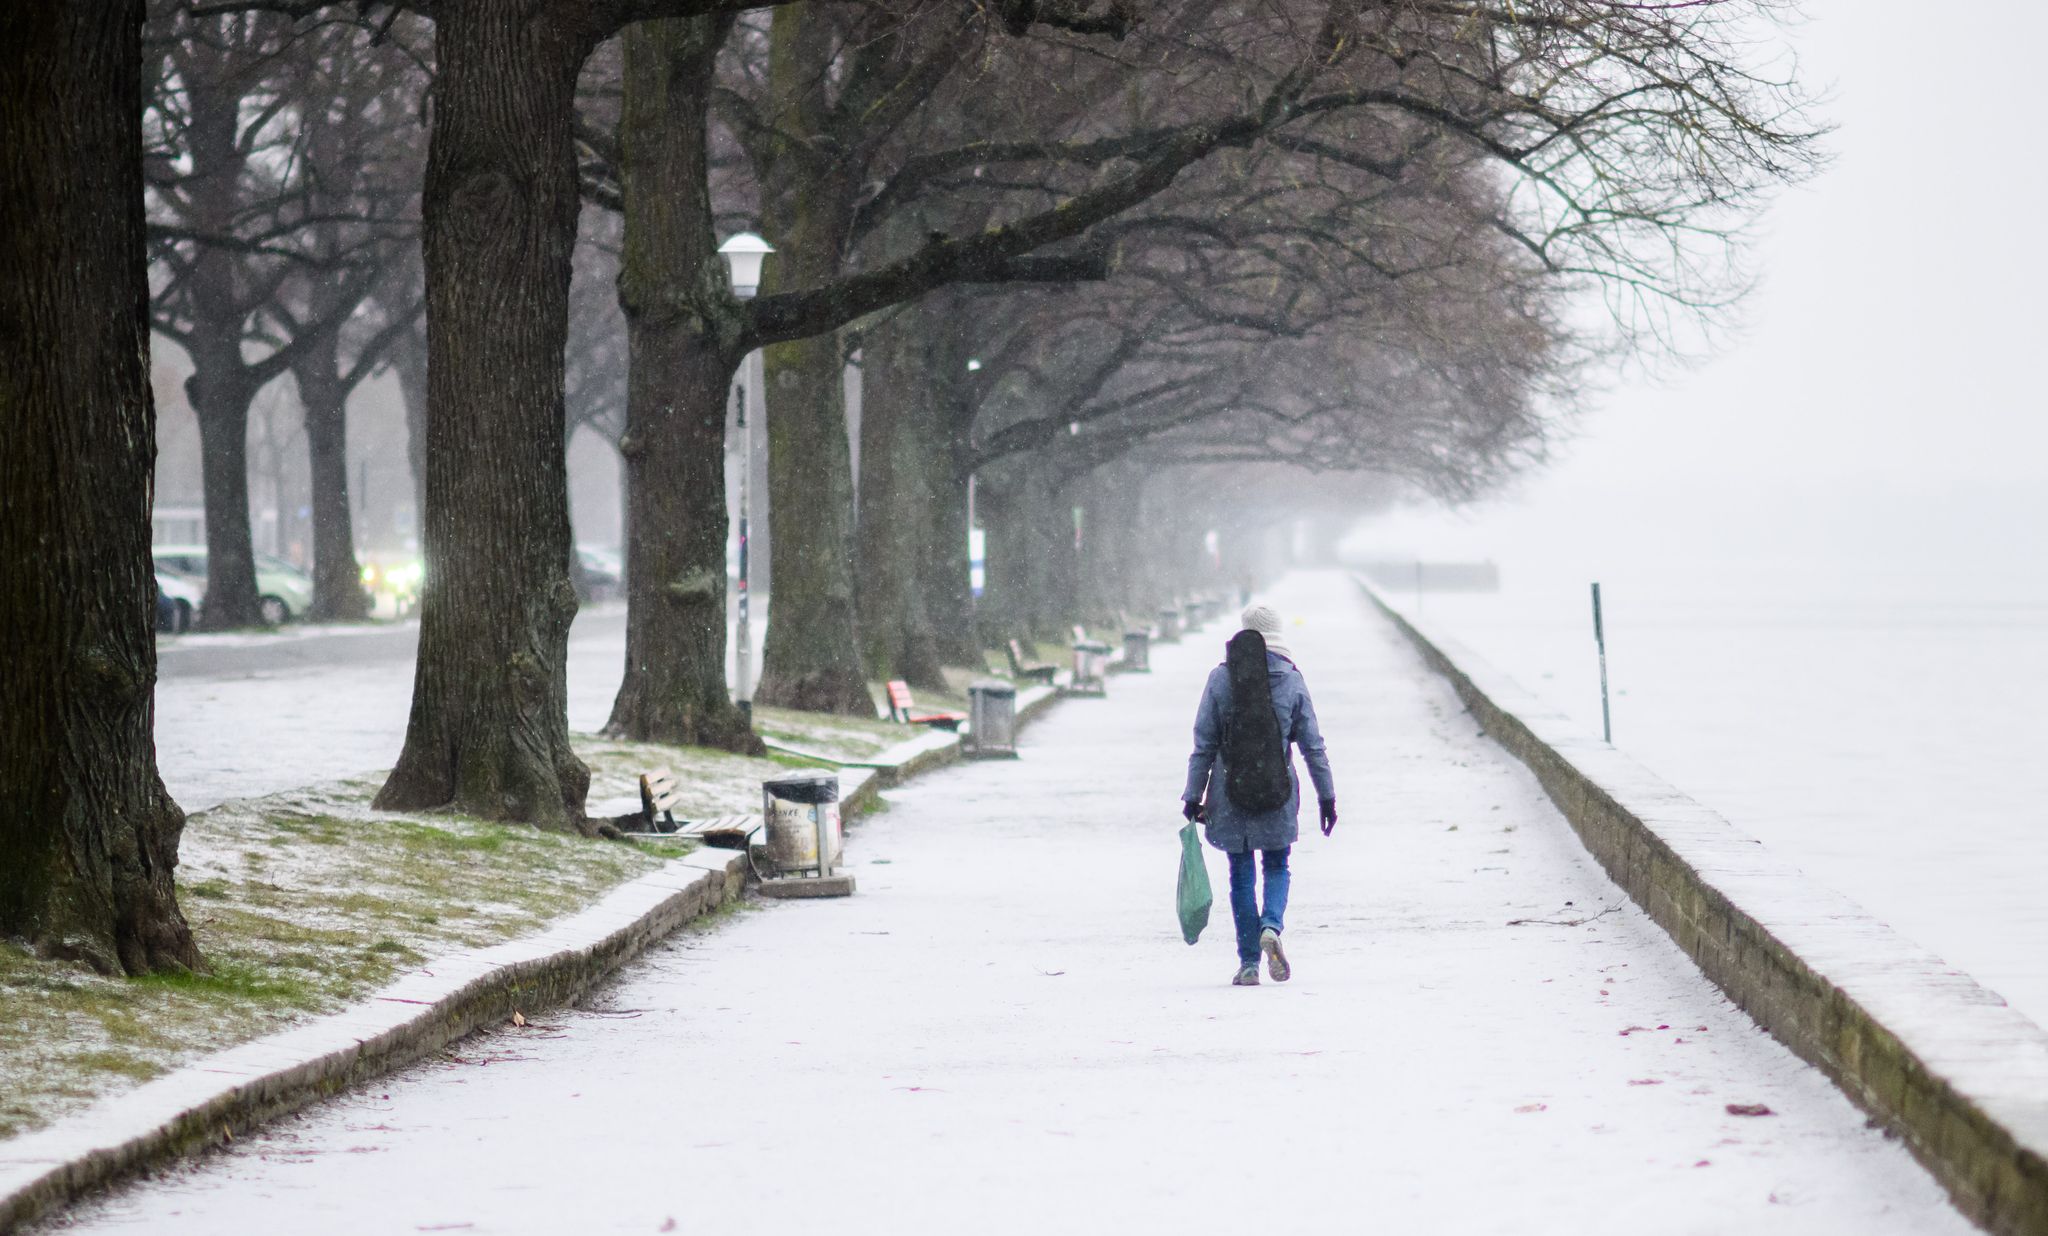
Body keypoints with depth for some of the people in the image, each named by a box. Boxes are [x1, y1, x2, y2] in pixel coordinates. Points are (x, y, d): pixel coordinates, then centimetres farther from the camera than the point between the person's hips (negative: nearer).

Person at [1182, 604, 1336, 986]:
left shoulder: (1221, 678, -4)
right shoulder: (1292, 680, -3)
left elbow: (1204, 743, -2)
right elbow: (1312, 744, 0)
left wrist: (1193, 795, 3)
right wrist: (1327, 795, 8)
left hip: (1230, 794, 0)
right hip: (1278, 795, 0)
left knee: (1241, 875, 9)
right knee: (1277, 867, 16)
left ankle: (1248, 963, 6)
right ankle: (1271, 925, -13)